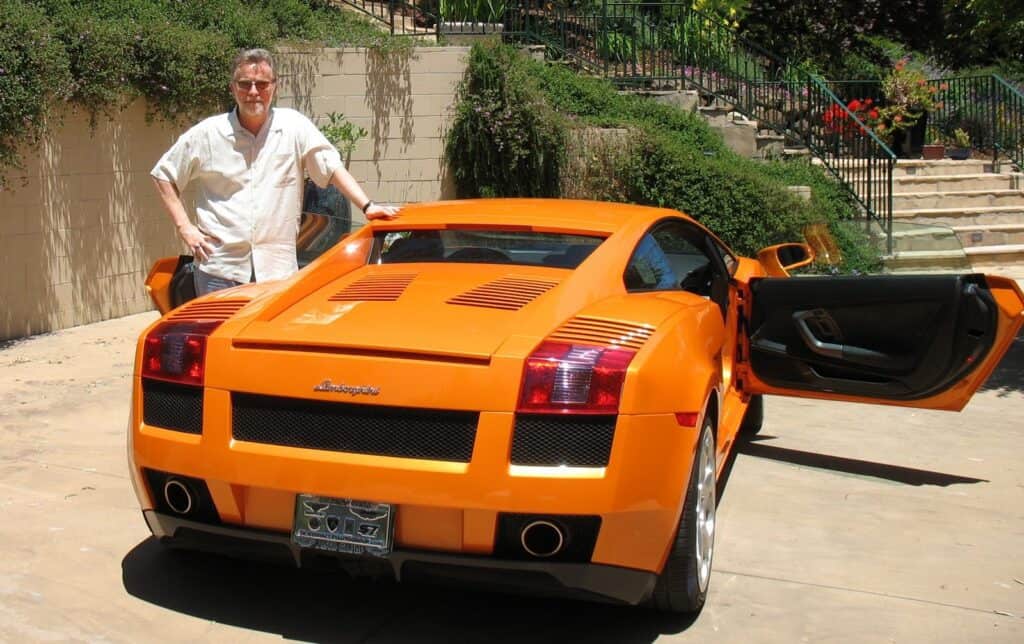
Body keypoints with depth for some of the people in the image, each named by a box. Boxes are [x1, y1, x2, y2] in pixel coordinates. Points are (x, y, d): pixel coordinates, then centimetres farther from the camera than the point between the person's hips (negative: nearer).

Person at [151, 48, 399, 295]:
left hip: (278, 268, 0)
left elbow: (334, 168, 1)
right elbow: (163, 176, 10)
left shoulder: (294, 126, 2)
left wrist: (367, 206, -11)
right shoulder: (206, 134, 2)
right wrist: (184, 227, 1)